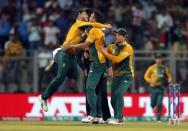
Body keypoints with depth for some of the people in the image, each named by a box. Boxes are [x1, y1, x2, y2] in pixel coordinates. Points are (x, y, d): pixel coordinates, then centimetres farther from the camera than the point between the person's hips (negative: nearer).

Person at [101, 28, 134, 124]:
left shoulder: (127, 48, -13)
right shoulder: (113, 47, 8)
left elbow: (117, 59, -24)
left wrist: (105, 53, -17)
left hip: (126, 76, -7)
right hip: (116, 76, 7)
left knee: (118, 93, -25)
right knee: (113, 99, 5)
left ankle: (118, 118, -24)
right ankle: (119, 119, 21)